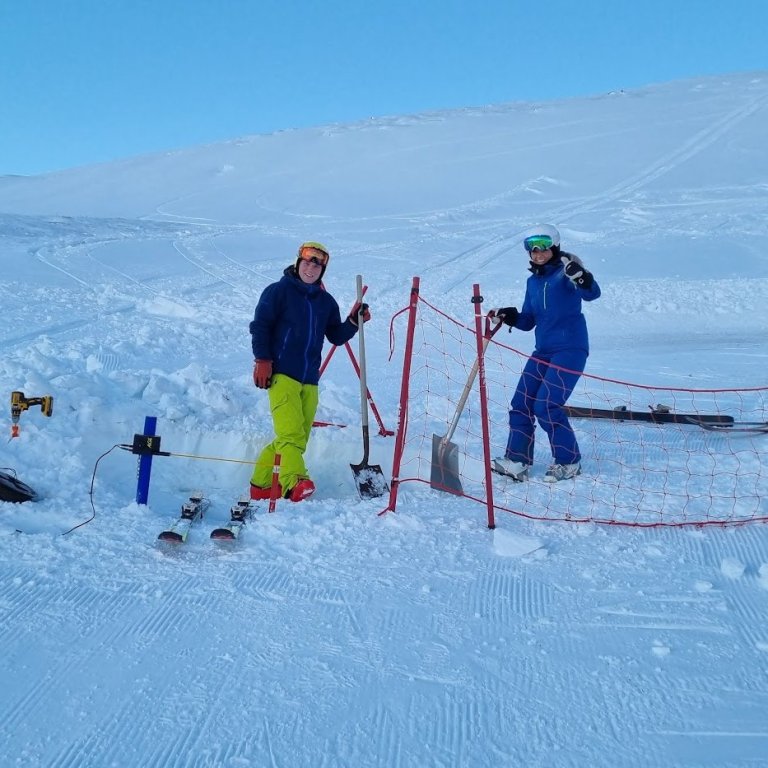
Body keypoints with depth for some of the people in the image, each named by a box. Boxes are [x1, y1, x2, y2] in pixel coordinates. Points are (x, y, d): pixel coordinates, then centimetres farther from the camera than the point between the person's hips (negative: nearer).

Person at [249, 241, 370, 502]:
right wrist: (263, 360, -11)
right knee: (291, 432, -21)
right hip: (281, 374, -6)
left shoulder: (326, 301, 18)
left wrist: (354, 322, 2)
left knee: (298, 438, 7)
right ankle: (294, 483, -32)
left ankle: (262, 484, 17)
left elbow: (336, 336, 19)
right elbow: (260, 326, -2)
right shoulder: (278, 291, 2)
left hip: (310, 380, 6)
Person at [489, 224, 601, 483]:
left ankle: (569, 462, 3)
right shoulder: (533, 281, 15)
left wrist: (579, 275, -42)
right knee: (521, 404, -1)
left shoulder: (565, 273, -6)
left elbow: (592, 293, -22)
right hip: (543, 351, 7)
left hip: (570, 348, -7)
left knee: (547, 406, -13)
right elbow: (528, 320, 16)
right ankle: (517, 460, 5)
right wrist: (507, 316, -2)